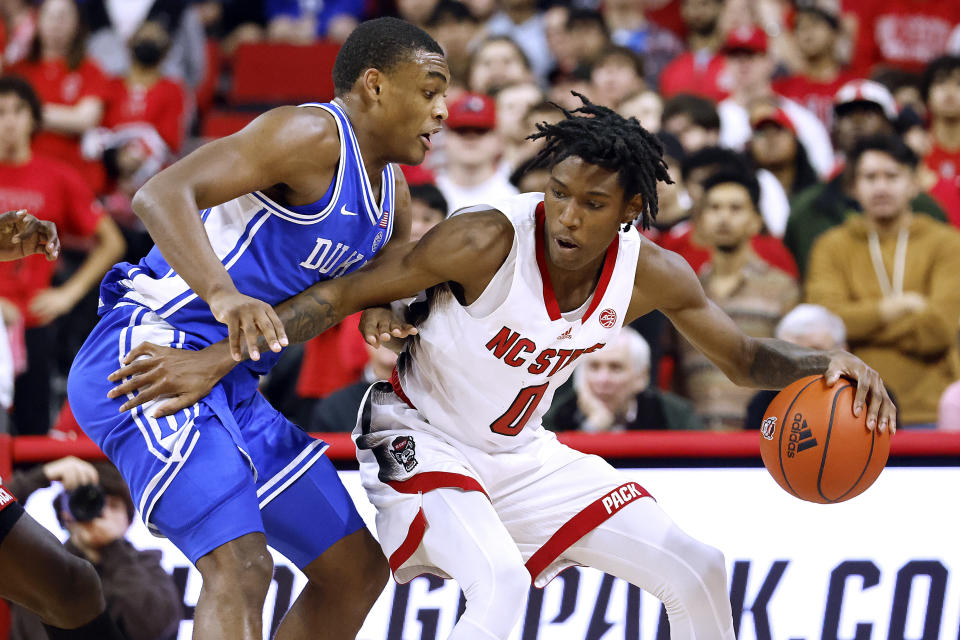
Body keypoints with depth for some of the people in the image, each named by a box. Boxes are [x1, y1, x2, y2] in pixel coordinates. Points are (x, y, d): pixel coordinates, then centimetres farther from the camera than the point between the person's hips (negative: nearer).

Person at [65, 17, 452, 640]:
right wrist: (223, 293, -41)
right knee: (241, 566, -27)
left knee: (356, 570, 13)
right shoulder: (313, 134, -14)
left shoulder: (391, 191, 14)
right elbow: (162, 193, -26)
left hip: (230, 388, 10)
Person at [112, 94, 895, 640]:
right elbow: (343, 294, -24)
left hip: (522, 452, 6)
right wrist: (218, 359, -30)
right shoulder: (488, 240, -29)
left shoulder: (652, 274, -13)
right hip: (420, 440, -6)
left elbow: (742, 355, 3)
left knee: (696, 570, 1)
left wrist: (825, 363, -19)